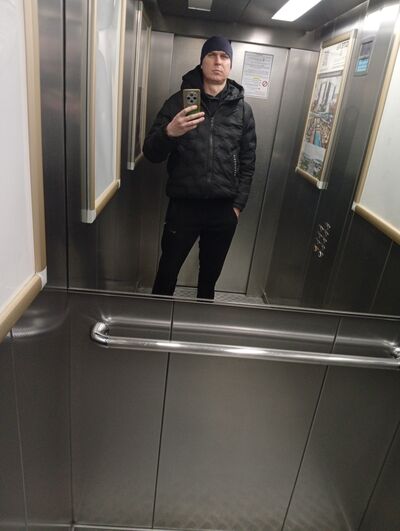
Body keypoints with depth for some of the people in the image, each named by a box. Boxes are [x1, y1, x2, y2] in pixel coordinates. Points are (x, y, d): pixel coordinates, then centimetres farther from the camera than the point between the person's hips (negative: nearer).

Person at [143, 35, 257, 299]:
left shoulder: (242, 109, 6)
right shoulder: (179, 101, 2)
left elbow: (248, 162, 8)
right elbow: (151, 153, -2)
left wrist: (238, 205, 0)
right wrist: (169, 132, -23)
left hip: (223, 209, 2)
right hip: (183, 206, -1)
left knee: (210, 276, 15)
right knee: (167, 272, 7)